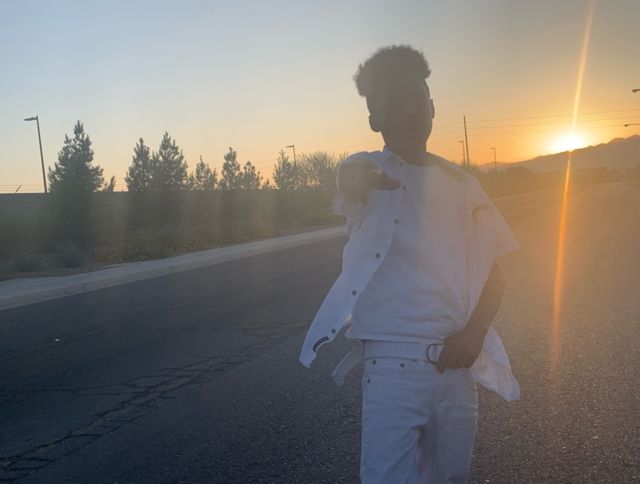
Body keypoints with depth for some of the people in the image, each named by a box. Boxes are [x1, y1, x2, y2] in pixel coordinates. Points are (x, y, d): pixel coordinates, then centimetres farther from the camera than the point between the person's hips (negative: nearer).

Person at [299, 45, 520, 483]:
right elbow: (351, 183, -28)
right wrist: (360, 180, -52)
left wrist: (474, 331, -7)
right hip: (393, 362, -4)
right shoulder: (368, 170, -2)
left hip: (459, 361, 4)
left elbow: (494, 273, 11)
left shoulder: (461, 184, 9)